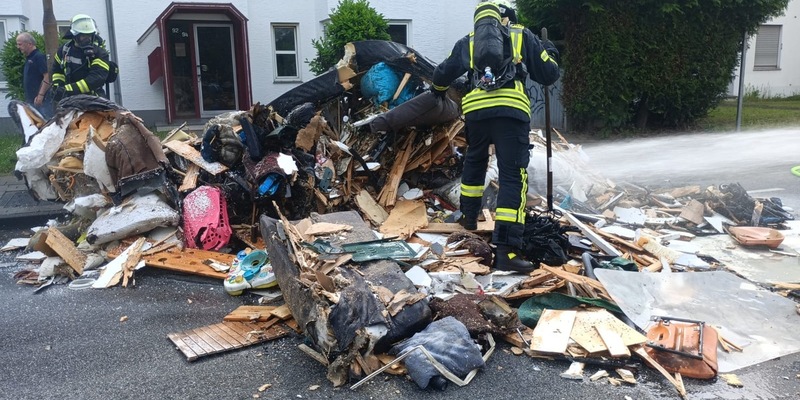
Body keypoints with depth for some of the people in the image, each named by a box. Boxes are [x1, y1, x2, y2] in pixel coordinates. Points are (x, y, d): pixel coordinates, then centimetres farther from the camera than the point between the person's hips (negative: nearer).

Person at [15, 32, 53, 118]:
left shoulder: (39, 56, -10)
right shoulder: (28, 58, 17)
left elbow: (47, 77, -17)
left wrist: (40, 95, -22)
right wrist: (27, 98, 19)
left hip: (40, 100, -9)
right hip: (30, 100, 9)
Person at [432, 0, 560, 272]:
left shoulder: (468, 42, 22)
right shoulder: (522, 36, 16)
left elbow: (442, 74, 27)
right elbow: (549, 75, 15)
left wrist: (439, 88, 50)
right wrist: (550, 54, 37)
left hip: (476, 110, 3)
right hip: (512, 111, -3)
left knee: (474, 163, 29)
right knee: (513, 177, -5)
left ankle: (469, 217, 44)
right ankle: (506, 250, -14)